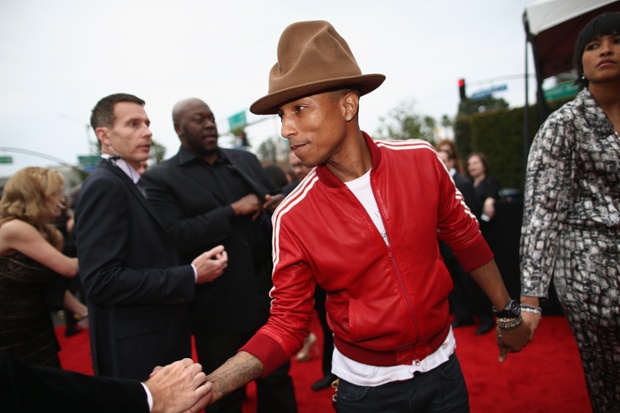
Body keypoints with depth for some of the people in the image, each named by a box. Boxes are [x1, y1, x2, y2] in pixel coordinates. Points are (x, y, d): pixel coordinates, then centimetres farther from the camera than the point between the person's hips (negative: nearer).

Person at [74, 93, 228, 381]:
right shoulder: (103, 186, -17)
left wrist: (192, 266, 2)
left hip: (160, 340, 9)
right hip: (136, 351, -9)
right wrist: (191, 275, -21)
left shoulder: (126, 184, 11)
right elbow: (102, 281, -25)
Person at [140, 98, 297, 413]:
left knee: (277, 382, 20)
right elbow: (174, 236, -17)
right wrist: (234, 210, -19)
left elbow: (274, 198, 16)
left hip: (268, 294, 4)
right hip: (220, 307, -4)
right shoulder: (161, 178, -5)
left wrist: (280, 203, -8)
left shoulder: (245, 159, 9)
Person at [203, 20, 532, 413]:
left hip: (442, 366, 2)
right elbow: (287, 324, -13)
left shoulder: (421, 160, -14)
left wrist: (508, 313, 9)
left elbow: (466, 237, 0)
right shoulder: (292, 218, -19)